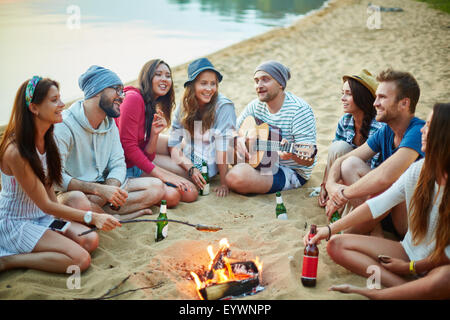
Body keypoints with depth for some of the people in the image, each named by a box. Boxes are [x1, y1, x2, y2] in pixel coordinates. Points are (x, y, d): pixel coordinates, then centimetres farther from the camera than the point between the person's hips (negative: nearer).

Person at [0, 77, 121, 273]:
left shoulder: (45, 139, 2)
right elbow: (45, 205, -22)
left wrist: (61, 216, -4)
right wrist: (92, 217, -24)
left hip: (42, 216, 9)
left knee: (90, 240, -12)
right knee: (80, 259, -21)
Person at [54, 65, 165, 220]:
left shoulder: (110, 123, 10)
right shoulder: (64, 125, -16)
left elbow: (118, 165, 5)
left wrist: (110, 188, -18)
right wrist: (100, 190, -31)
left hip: (103, 187, 7)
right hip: (74, 191, -6)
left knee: (156, 187, -10)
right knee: (77, 201, -42)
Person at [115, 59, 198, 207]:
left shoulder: (153, 107, 13)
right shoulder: (133, 98, -15)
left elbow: (148, 156, 6)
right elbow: (128, 146, -20)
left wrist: (155, 133, -12)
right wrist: (162, 175, -16)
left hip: (139, 165, 8)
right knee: (171, 196, -22)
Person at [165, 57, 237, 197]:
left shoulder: (224, 106, -15)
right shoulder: (183, 106, -2)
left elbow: (223, 148, -19)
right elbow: (174, 145, -5)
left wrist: (223, 184, -19)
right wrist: (191, 169, -20)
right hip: (187, 161, 7)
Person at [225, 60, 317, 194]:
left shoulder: (299, 110, -20)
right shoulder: (255, 106, 1)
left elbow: (309, 160, -23)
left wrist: (291, 154, -45)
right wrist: (238, 140, -14)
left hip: (293, 172, -7)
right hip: (261, 161, 8)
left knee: (235, 177, -29)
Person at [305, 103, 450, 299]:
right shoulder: (420, 169, -3)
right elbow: (379, 204, -1)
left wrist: (411, 267, -9)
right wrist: (331, 229, -6)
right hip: (410, 252, 6)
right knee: (336, 245, -6)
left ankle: (367, 293, -28)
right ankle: (413, 288, -19)